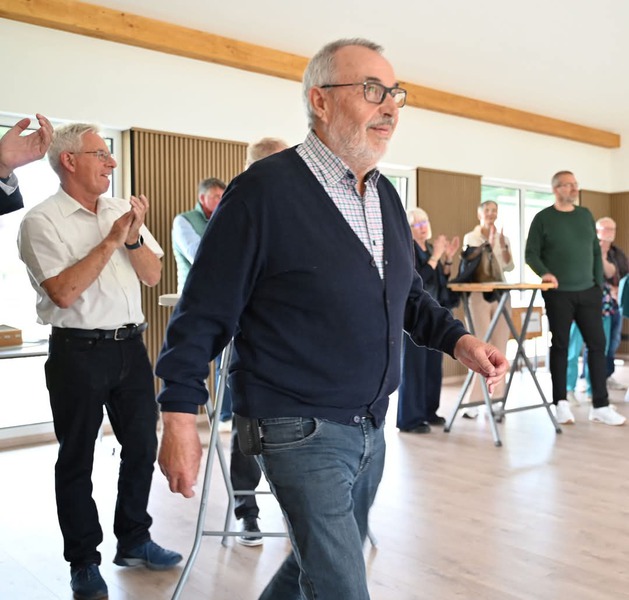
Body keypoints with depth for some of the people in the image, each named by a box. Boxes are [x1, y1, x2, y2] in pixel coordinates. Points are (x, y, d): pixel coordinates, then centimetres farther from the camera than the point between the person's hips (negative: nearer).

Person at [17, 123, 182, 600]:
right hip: (79, 352, -5)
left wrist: (133, 238, -10)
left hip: (130, 346, 6)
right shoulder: (42, 221, -7)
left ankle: (134, 541, 32)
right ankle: (83, 562, 22)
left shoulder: (122, 211, 10)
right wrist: (111, 240, -16)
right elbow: (63, 292, -17)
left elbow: (153, 275, 7)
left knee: (142, 445, 13)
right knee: (77, 459, 7)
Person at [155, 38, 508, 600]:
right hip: (300, 429, -7)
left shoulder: (385, 194, 7)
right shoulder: (265, 189, -16)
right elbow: (203, 312, -14)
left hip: (370, 426, 8)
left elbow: (407, 292, 17)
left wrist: (457, 338, 0)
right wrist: (180, 415, -14)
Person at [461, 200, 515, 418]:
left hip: (501, 294, 4)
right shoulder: (470, 237, 3)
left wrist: (504, 246, -9)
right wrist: (489, 244, -16)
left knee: (500, 348, 1)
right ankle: (475, 401, -5)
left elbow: (509, 266, 5)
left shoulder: (503, 237, 13)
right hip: (479, 294, -4)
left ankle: (497, 398, 6)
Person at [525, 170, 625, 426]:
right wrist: (544, 273, -22)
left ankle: (600, 406, 8)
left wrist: (599, 284, 7)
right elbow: (531, 254, -4)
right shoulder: (543, 218, -2)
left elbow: (596, 251, 14)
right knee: (560, 346, 3)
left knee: (597, 344, 1)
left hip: (588, 292, 4)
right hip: (558, 294, -4)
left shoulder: (585, 215, 12)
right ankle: (561, 403, 13)